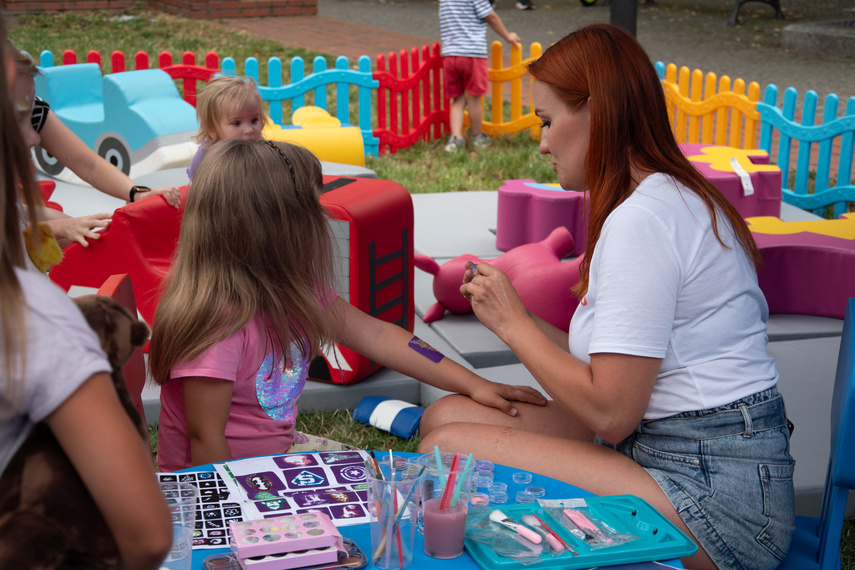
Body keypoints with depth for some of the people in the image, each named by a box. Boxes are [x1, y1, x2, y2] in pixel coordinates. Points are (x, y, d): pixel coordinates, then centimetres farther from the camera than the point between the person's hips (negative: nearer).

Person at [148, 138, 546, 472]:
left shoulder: (295, 288, -1)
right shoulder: (219, 318, -29)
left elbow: (375, 335, 4)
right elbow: (205, 440, -24)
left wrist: (475, 385, 3)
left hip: (281, 449, 8)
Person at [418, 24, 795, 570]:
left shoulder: (640, 219, -17)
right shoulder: (679, 197, 14)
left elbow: (610, 413, -19)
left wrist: (512, 324, -8)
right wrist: (517, 315, 11)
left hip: (712, 494, -10)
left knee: (448, 449, -17)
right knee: (448, 413, 4)